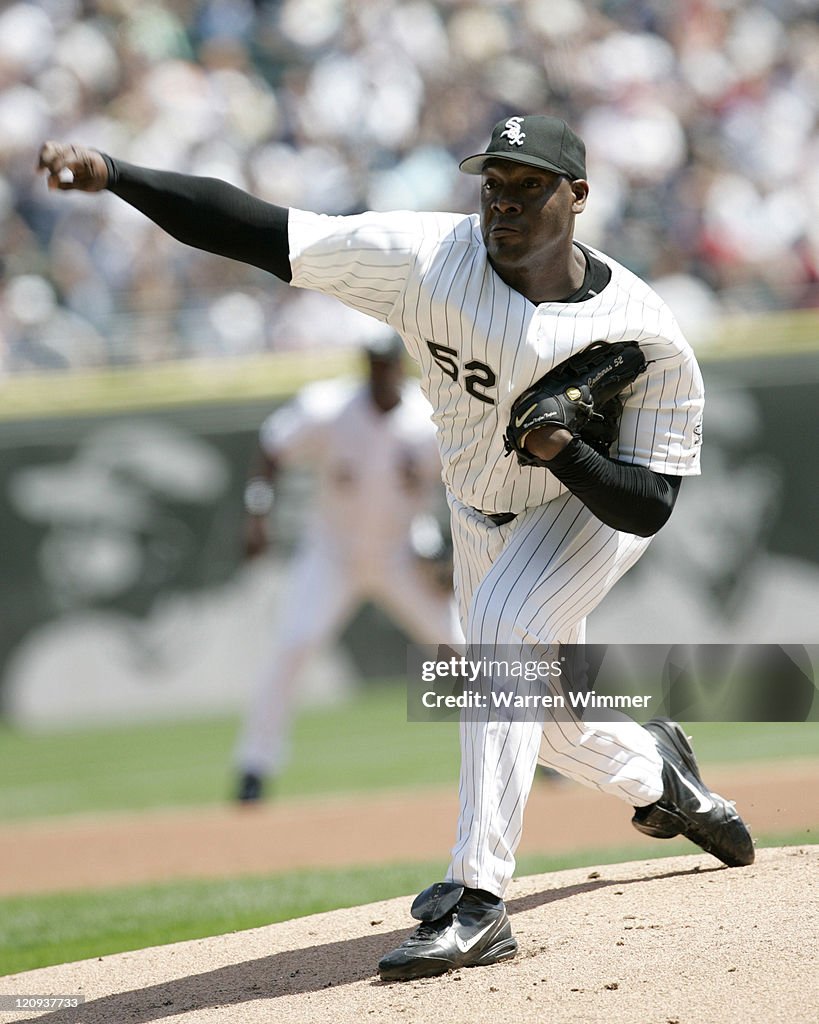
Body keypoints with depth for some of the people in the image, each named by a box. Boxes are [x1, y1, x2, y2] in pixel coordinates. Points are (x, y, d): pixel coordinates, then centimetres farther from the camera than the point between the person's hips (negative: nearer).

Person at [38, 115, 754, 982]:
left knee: (505, 625, -31)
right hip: (481, 512, 4)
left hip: (597, 503, -4)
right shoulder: (425, 257, -30)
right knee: (539, 717, 17)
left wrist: (565, 450, -47)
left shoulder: (645, 333, -33)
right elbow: (251, 227, -37)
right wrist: (111, 175, -48)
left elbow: (647, 506, -28)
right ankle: (654, 775, 54)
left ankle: (478, 900, -31)